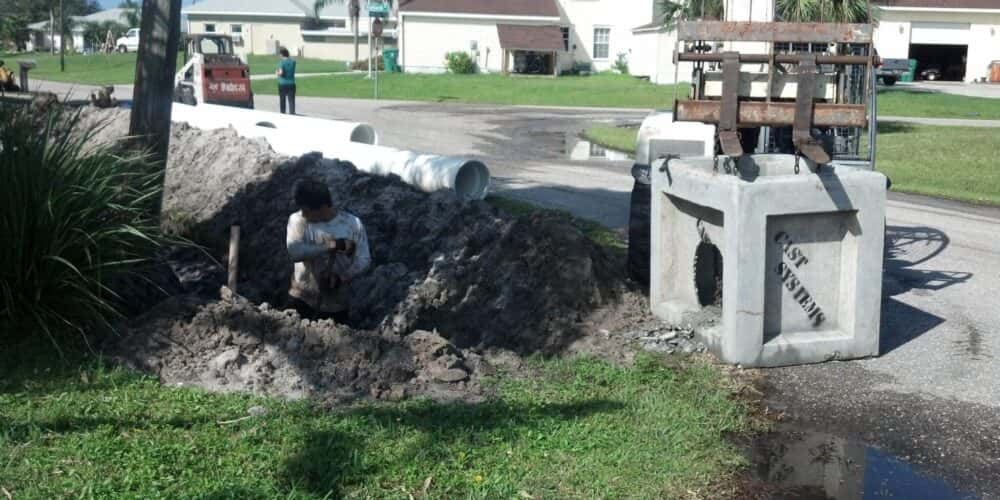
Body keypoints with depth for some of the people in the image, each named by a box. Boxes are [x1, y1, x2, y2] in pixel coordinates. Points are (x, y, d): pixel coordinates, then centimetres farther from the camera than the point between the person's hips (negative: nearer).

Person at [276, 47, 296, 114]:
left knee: (282, 100, 12)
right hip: (291, 83, 2)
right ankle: (292, 113, -9)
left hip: (283, 84, -2)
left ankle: (283, 113, 20)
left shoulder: (281, 62, -11)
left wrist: (277, 73, 0)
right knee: (291, 100, 0)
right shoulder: (293, 61, 1)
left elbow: (281, 73, -19)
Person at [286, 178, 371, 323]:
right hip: (303, 299, 0)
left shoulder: (353, 224, -13)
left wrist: (340, 278, -24)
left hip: (336, 303, 0)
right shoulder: (298, 220, -13)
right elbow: (294, 252, -27)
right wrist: (334, 245, -28)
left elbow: (364, 260, -9)